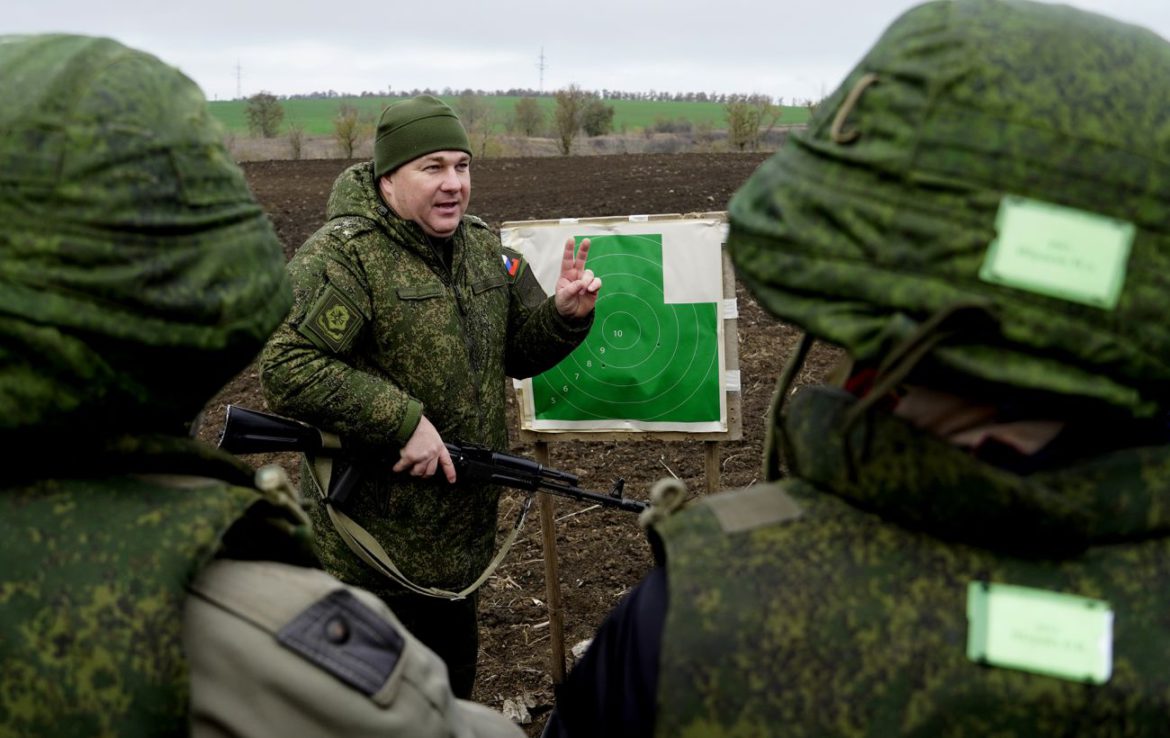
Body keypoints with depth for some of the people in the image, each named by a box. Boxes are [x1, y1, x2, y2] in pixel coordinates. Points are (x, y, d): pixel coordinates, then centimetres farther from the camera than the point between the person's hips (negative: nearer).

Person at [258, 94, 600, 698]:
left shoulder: (483, 247, 7)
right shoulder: (341, 256, -17)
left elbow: (518, 352, 13)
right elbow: (286, 367, -26)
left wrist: (565, 315, -8)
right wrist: (402, 422, -28)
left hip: (464, 528, 7)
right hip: (380, 531, -7)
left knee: (454, 662, 25)